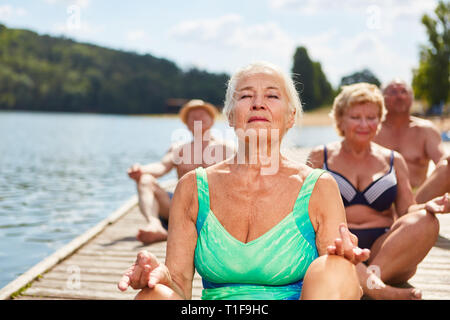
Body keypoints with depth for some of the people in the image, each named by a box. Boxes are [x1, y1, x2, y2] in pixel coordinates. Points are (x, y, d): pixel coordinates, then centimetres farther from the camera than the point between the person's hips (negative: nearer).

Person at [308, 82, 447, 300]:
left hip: (386, 251, 2)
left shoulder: (393, 160, 19)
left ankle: (371, 277, -37)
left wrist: (426, 207, -10)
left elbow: (407, 210, 13)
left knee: (426, 222, -26)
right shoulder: (320, 157, 12)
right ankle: (378, 289, -46)